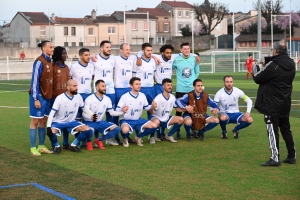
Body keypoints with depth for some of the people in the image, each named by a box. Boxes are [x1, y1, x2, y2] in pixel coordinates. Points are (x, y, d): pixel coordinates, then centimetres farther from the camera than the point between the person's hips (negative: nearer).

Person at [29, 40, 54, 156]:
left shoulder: (49, 61, 10)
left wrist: (50, 96, 13)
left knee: (43, 121, 11)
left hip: (47, 96, 8)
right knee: (35, 121, -1)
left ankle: (41, 146, 19)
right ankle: (33, 148, 5)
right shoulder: (39, 62, -14)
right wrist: (36, 98, -19)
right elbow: (35, 80, -17)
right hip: (39, 96, -8)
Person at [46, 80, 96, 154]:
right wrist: (48, 127, -33)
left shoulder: (78, 97, -5)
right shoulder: (60, 98, -20)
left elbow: (84, 108, 10)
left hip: (71, 122, 4)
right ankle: (56, 145, -2)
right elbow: (52, 113, -21)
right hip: (58, 122, -4)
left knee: (88, 130, -15)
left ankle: (73, 145, 6)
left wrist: (92, 115, -10)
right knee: (51, 132, -36)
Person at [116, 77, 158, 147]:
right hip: (126, 121, -5)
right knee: (125, 130, -40)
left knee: (154, 126, -11)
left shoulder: (142, 96, 2)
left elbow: (146, 107, 13)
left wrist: (152, 107, -9)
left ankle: (138, 137, 10)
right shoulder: (124, 97, -13)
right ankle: (125, 139, 0)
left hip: (138, 120, 6)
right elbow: (117, 110, -13)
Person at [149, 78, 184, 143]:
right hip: (156, 118, -6)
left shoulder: (172, 97, -4)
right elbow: (152, 112, -25)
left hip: (166, 119, 6)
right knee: (156, 122, -40)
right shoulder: (158, 98, -22)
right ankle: (152, 137, -8)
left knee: (181, 119, -9)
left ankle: (169, 135, 8)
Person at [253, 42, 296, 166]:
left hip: (272, 105, -7)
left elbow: (258, 79, -11)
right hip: (285, 104, 8)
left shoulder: (273, 65, -19)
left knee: (273, 130, -5)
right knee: (286, 129, 16)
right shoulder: (291, 65, 6)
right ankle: (292, 156, 21)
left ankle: (275, 158, -7)